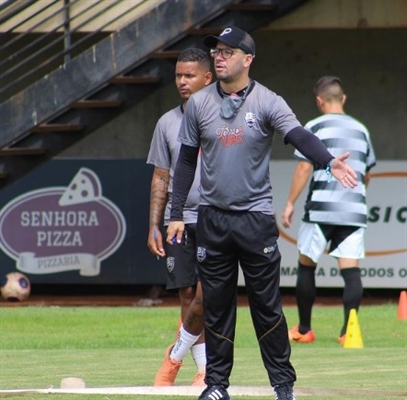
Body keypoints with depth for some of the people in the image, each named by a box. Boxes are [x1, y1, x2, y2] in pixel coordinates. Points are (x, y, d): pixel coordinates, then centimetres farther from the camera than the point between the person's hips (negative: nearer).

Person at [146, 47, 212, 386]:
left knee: (205, 295, -13)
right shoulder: (168, 123, 11)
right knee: (188, 296, 2)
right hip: (179, 221, 3)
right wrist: (154, 226, 7)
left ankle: (176, 355, 6)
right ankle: (205, 370, 8)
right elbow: (160, 178, 14)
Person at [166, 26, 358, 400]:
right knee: (216, 303, 5)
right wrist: (176, 214, 5)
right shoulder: (199, 103, 4)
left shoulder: (268, 102, -4)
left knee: (267, 303, 0)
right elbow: (187, 161, 9)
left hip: (256, 218, -2)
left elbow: (299, 135, -20)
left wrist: (329, 161, -40)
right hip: (212, 217, 2)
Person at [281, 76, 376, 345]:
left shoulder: (315, 128, -1)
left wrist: (290, 204, -1)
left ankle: (304, 330, 14)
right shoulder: (361, 130, 15)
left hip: (321, 208, -3)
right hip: (354, 210, 4)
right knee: (351, 269, -2)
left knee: (306, 265, 10)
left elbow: (304, 168, -6)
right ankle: (349, 330, -14)